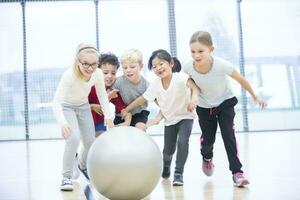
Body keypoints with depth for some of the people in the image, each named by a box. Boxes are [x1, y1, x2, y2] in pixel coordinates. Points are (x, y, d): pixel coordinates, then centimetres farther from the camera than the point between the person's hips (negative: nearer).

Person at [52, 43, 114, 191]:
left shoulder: (98, 74, -24)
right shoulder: (69, 75, -37)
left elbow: (102, 95, -8)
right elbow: (57, 101, -42)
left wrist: (107, 115, -19)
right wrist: (62, 122, -57)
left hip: (83, 106, 5)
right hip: (67, 107, -4)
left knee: (90, 142, 8)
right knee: (73, 138, -24)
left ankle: (83, 166, 41)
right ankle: (66, 176, -9)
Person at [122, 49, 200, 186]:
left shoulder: (180, 78, -28)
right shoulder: (155, 84, -14)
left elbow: (194, 87, -46)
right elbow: (143, 99, -1)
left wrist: (194, 98, -67)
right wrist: (127, 109, 6)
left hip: (185, 116, -4)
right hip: (169, 119, 4)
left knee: (182, 141, -25)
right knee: (168, 149, 6)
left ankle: (178, 173, -11)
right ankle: (166, 166, 41)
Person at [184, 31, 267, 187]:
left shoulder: (222, 65, -34)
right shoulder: (188, 67, -27)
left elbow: (241, 80, -17)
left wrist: (255, 97, -5)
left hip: (225, 102, -2)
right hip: (204, 106, 2)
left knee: (228, 136, -17)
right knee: (208, 139, 9)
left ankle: (237, 171, -10)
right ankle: (207, 157, 43)